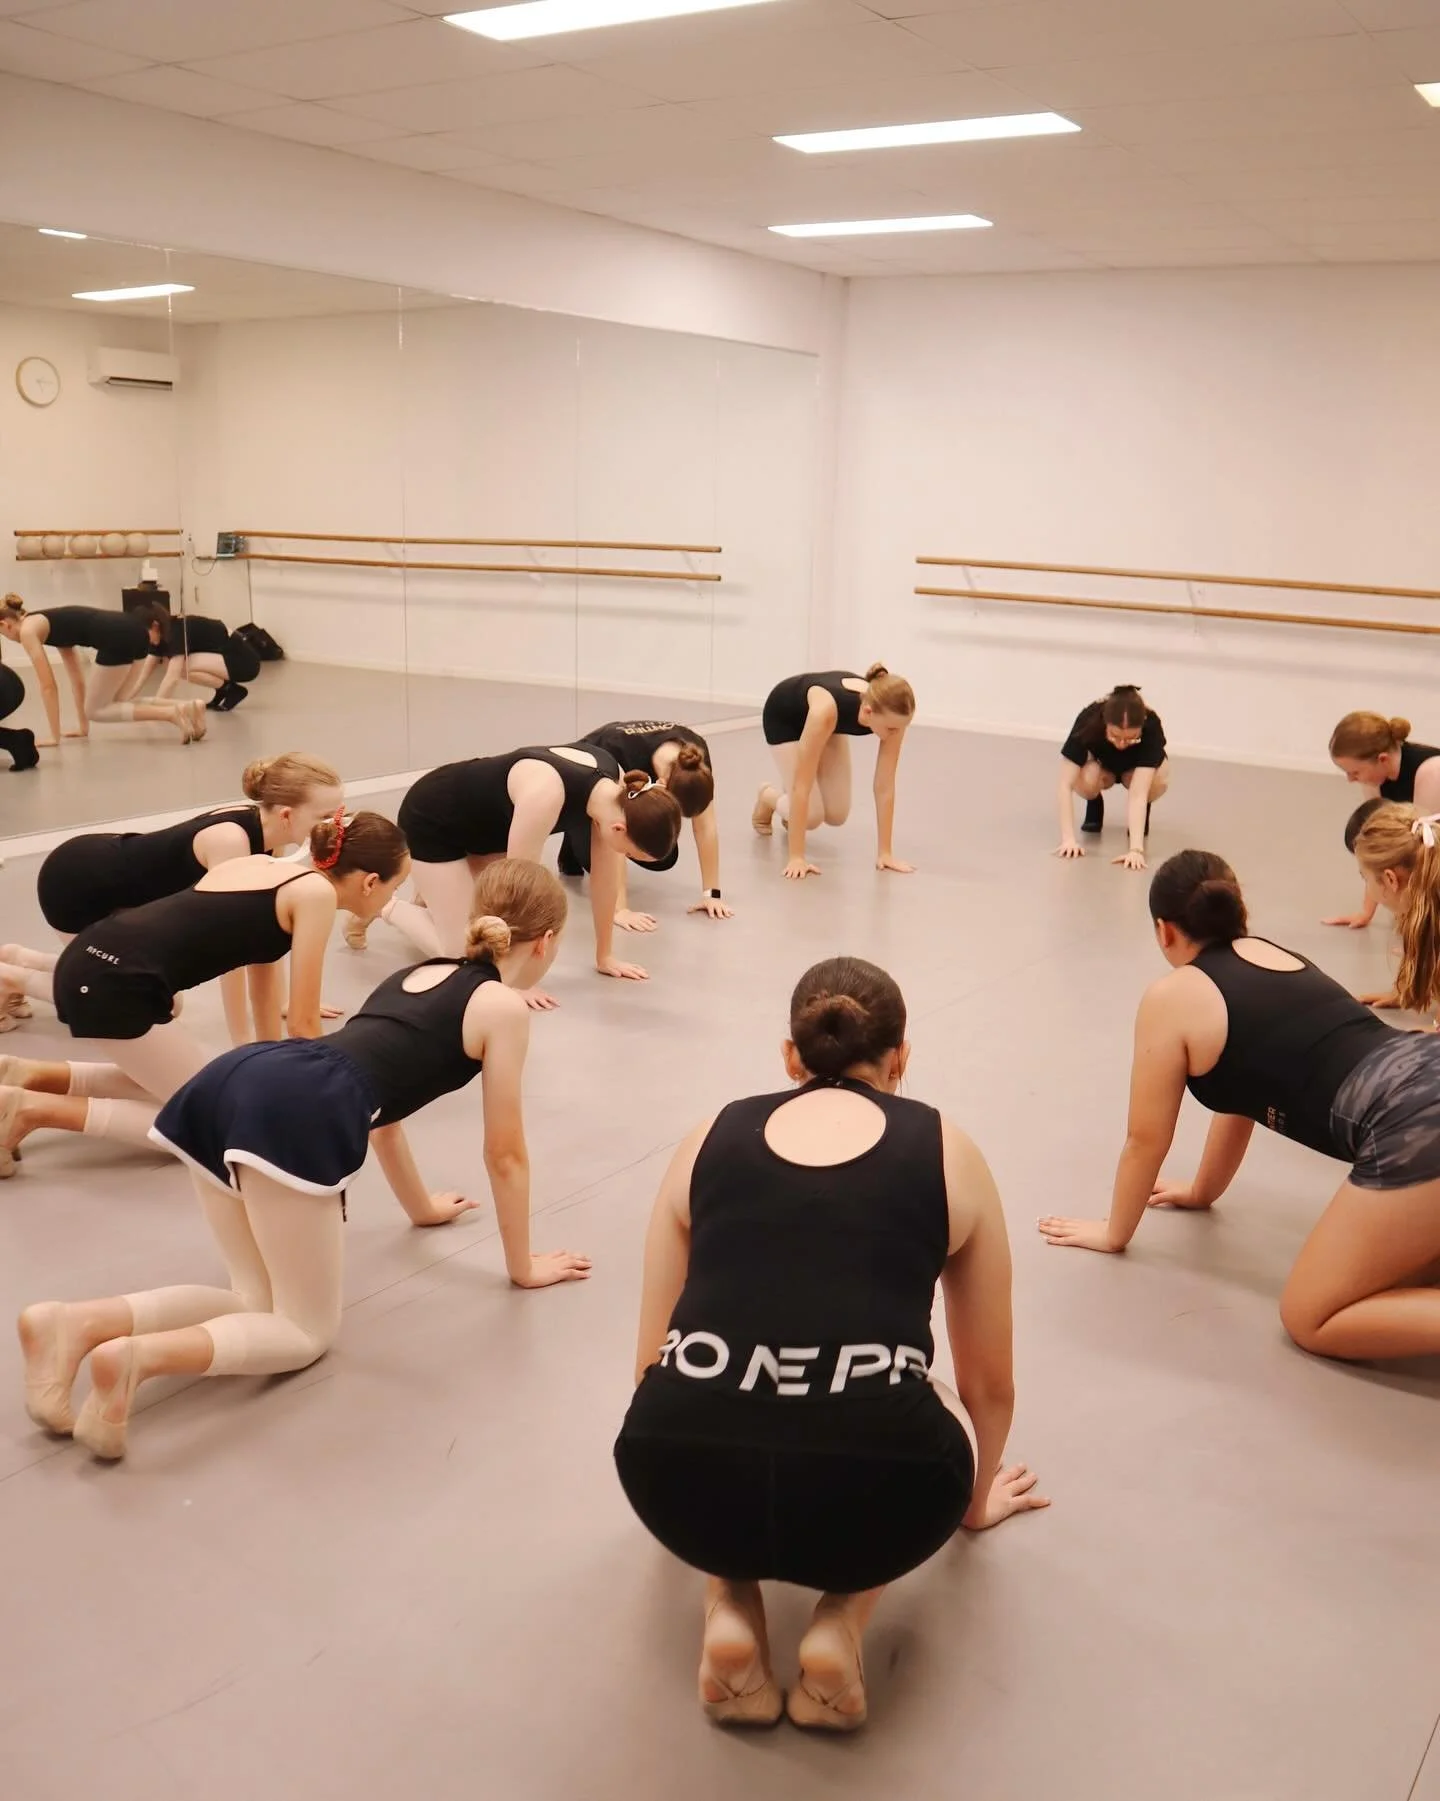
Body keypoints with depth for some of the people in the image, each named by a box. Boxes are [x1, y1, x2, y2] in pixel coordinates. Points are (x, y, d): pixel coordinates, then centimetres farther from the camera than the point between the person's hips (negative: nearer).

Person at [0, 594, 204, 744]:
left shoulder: (28, 630, 7)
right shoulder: (51, 625, 31)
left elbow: (48, 685, 3)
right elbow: (77, 676, 33)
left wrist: (54, 736, 7)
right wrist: (83, 726, 35)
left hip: (118, 639, -9)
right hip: (135, 632, 9)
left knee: (96, 711, 8)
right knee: (113, 704, 20)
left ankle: (171, 713, -12)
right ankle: (186, 706, 3)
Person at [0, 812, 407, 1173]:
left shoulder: (266, 869, 20)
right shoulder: (316, 892, -4)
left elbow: (262, 963, 28)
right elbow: (303, 1023, -3)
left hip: (88, 963, 9)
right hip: (115, 985, -9)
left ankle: (33, 1076, 17)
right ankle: (33, 1109, -3)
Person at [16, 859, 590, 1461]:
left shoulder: (420, 972, 35)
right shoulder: (504, 1007, 13)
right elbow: (505, 1153, 16)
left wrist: (421, 1206, 58)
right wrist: (522, 1264, 30)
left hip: (231, 1079, 8)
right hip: (298, 1112, -8)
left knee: (261, 1304, 17)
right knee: (305, 1331, 7)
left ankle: (76, 1322, -3)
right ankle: (139, 1354, -18)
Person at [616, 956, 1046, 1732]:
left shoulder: (710, 1139, 18)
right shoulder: (946, 1151, 15)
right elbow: (990, 1383, 27)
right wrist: (974, 1497, 47)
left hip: (682, 1478, 2)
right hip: (875, 1491, -1)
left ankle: (729, 1616, 15)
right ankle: (840, 1626, 13)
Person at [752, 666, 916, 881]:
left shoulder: (891, 713, -34)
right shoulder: (827, 709, -47)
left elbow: (885, 785, -26)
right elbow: (802, 785, -43)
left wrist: (885, 852, -26)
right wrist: (796, 856, -44)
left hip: (831, 721, 5)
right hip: (784, 717, -5)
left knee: (836, 814, -1)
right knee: (812, 815, -14)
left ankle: (792, 811, 30)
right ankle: (767, 797, 17)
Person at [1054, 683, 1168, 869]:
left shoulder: (1151, 726, -39)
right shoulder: (1089, 721, -38)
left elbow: (1139, 792, -46)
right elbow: (1066, 785, -39)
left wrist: (1136, 849, -55)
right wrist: (1068, 839, -48)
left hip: (1135, 769, 0)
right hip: (1101, 764, 0)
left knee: (1159, 781, -36)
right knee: (1084, 781, -36)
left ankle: (1141, 815, -2)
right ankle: (1095, 806, -1)